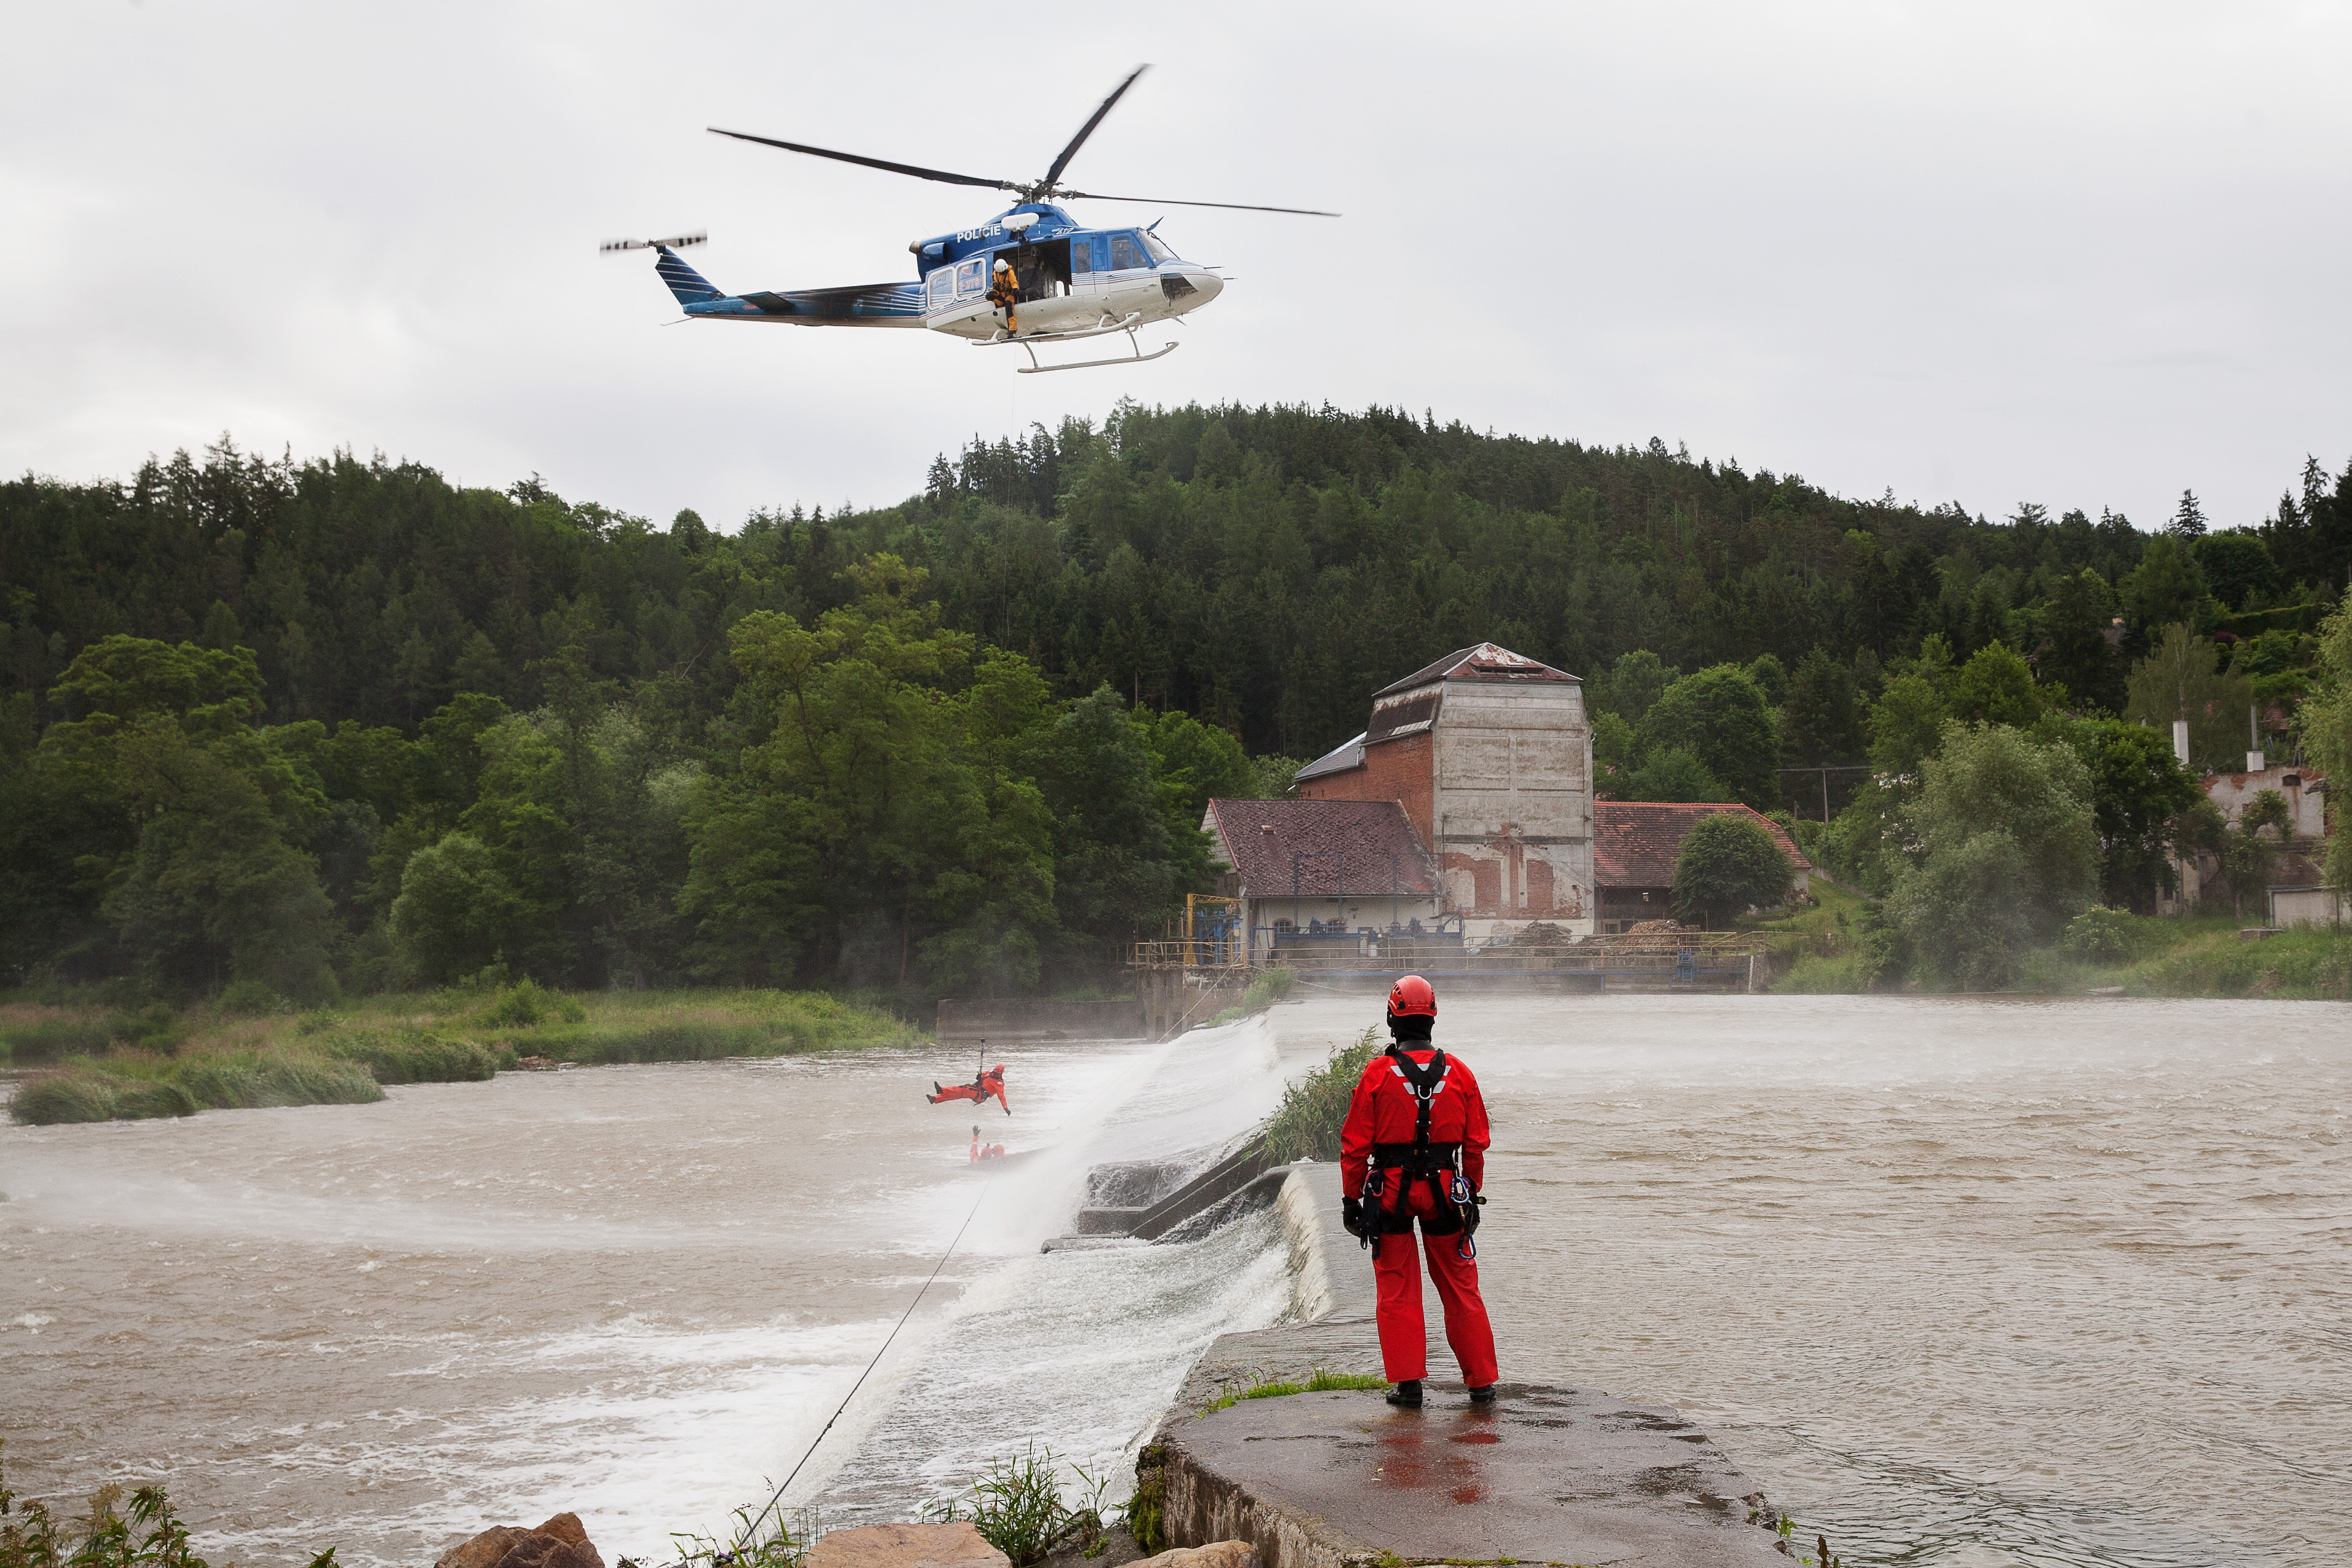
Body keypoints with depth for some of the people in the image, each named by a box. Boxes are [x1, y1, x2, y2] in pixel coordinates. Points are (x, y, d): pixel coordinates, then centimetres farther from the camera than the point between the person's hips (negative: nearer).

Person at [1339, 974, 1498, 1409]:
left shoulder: (1377, 1073, -7)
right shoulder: (1458, 1072, 1)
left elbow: (1356, 1144, -5)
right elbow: (1476, 1143, 6)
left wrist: (1351, 1199, 3)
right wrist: (1473, 1195, 15)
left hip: (1391, 1190, -2)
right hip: (1444, 1189, 2)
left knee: (1398, 1289, 6)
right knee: (1460, 1287, 11)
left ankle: (1408, 1382, 6)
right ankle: (1481, 1381, 15)